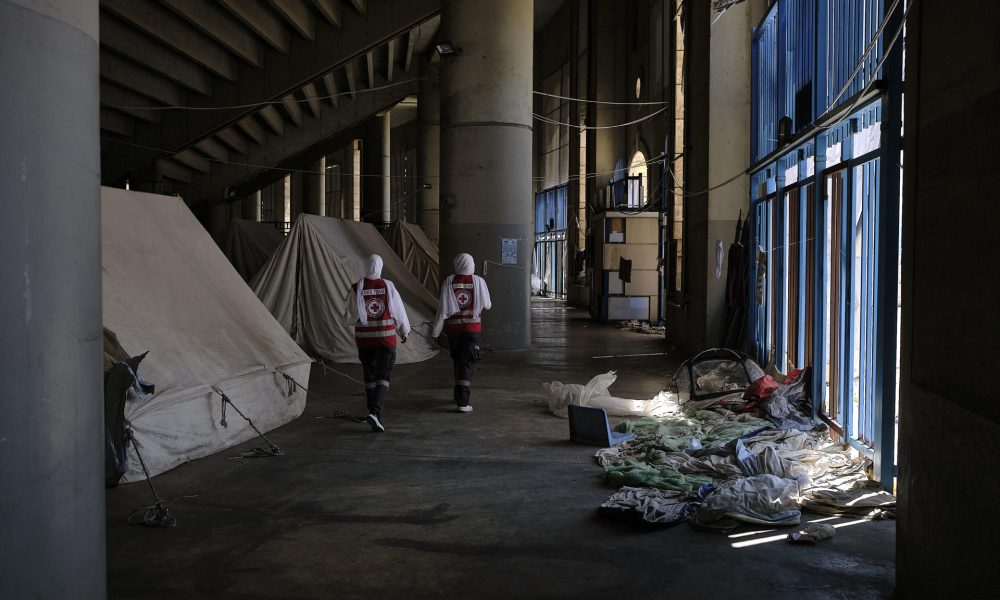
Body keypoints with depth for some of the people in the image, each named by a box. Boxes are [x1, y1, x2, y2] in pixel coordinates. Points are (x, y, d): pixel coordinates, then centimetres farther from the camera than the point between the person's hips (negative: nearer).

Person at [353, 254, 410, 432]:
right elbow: (399, 310, 5)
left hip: (364, 338, 1)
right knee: (383, 377, 3)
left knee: (369, 377, 14)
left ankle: (373, 413, 23)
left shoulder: (357, 287, -5)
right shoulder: (388, 286, -3)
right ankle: (375, 412, -15)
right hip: (386, 337, -1)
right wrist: (404, 331, 19)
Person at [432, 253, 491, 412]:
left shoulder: (449, 282, -4)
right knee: (468, 363, -1)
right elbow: (487, 305, 1)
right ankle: (463, 401, -11)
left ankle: (461, 394, 33)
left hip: (453, 327, 2)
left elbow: (443, 309, -4)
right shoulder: (479, 281, -6)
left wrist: (436, 330, 3)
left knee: (458, 360, 18)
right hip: (473, 328, -2)